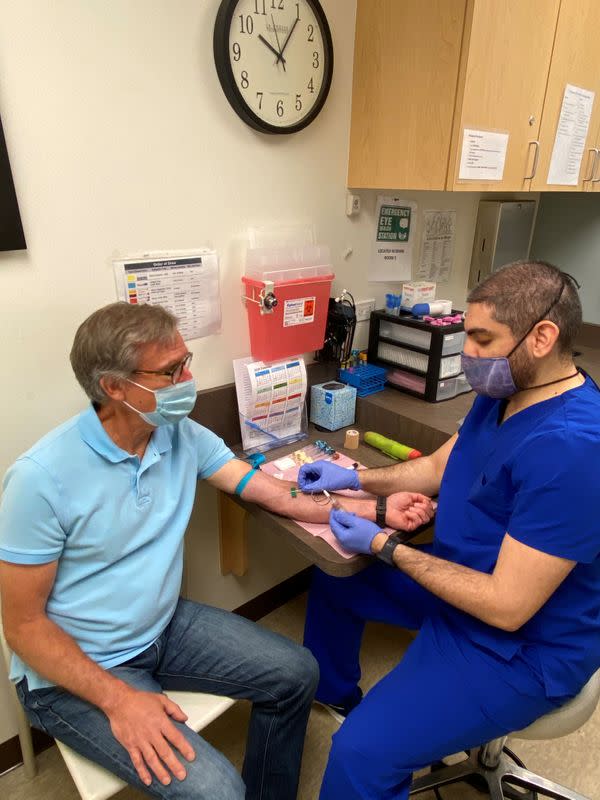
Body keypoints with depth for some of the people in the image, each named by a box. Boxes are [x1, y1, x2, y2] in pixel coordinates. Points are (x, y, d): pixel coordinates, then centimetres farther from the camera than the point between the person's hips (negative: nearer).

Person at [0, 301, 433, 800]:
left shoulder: (183, 435, -8)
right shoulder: (43, 478, -25)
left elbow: (276, 494, -6)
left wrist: (374, 509, -14)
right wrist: (119, 699, -25)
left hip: (167, 625, 6)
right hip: (77, 668, -5)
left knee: (295, 674, 4)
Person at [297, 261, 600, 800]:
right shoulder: (505, 392, -3)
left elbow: (507, 607, -31)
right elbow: (440, 467, 10)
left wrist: (384, 546, -22)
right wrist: (354, 479, -3)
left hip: (523, 645, -9)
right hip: (463, 577, 9)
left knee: (363, 751, -21)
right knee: (332, 581, 21)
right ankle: (336, 695, 47)